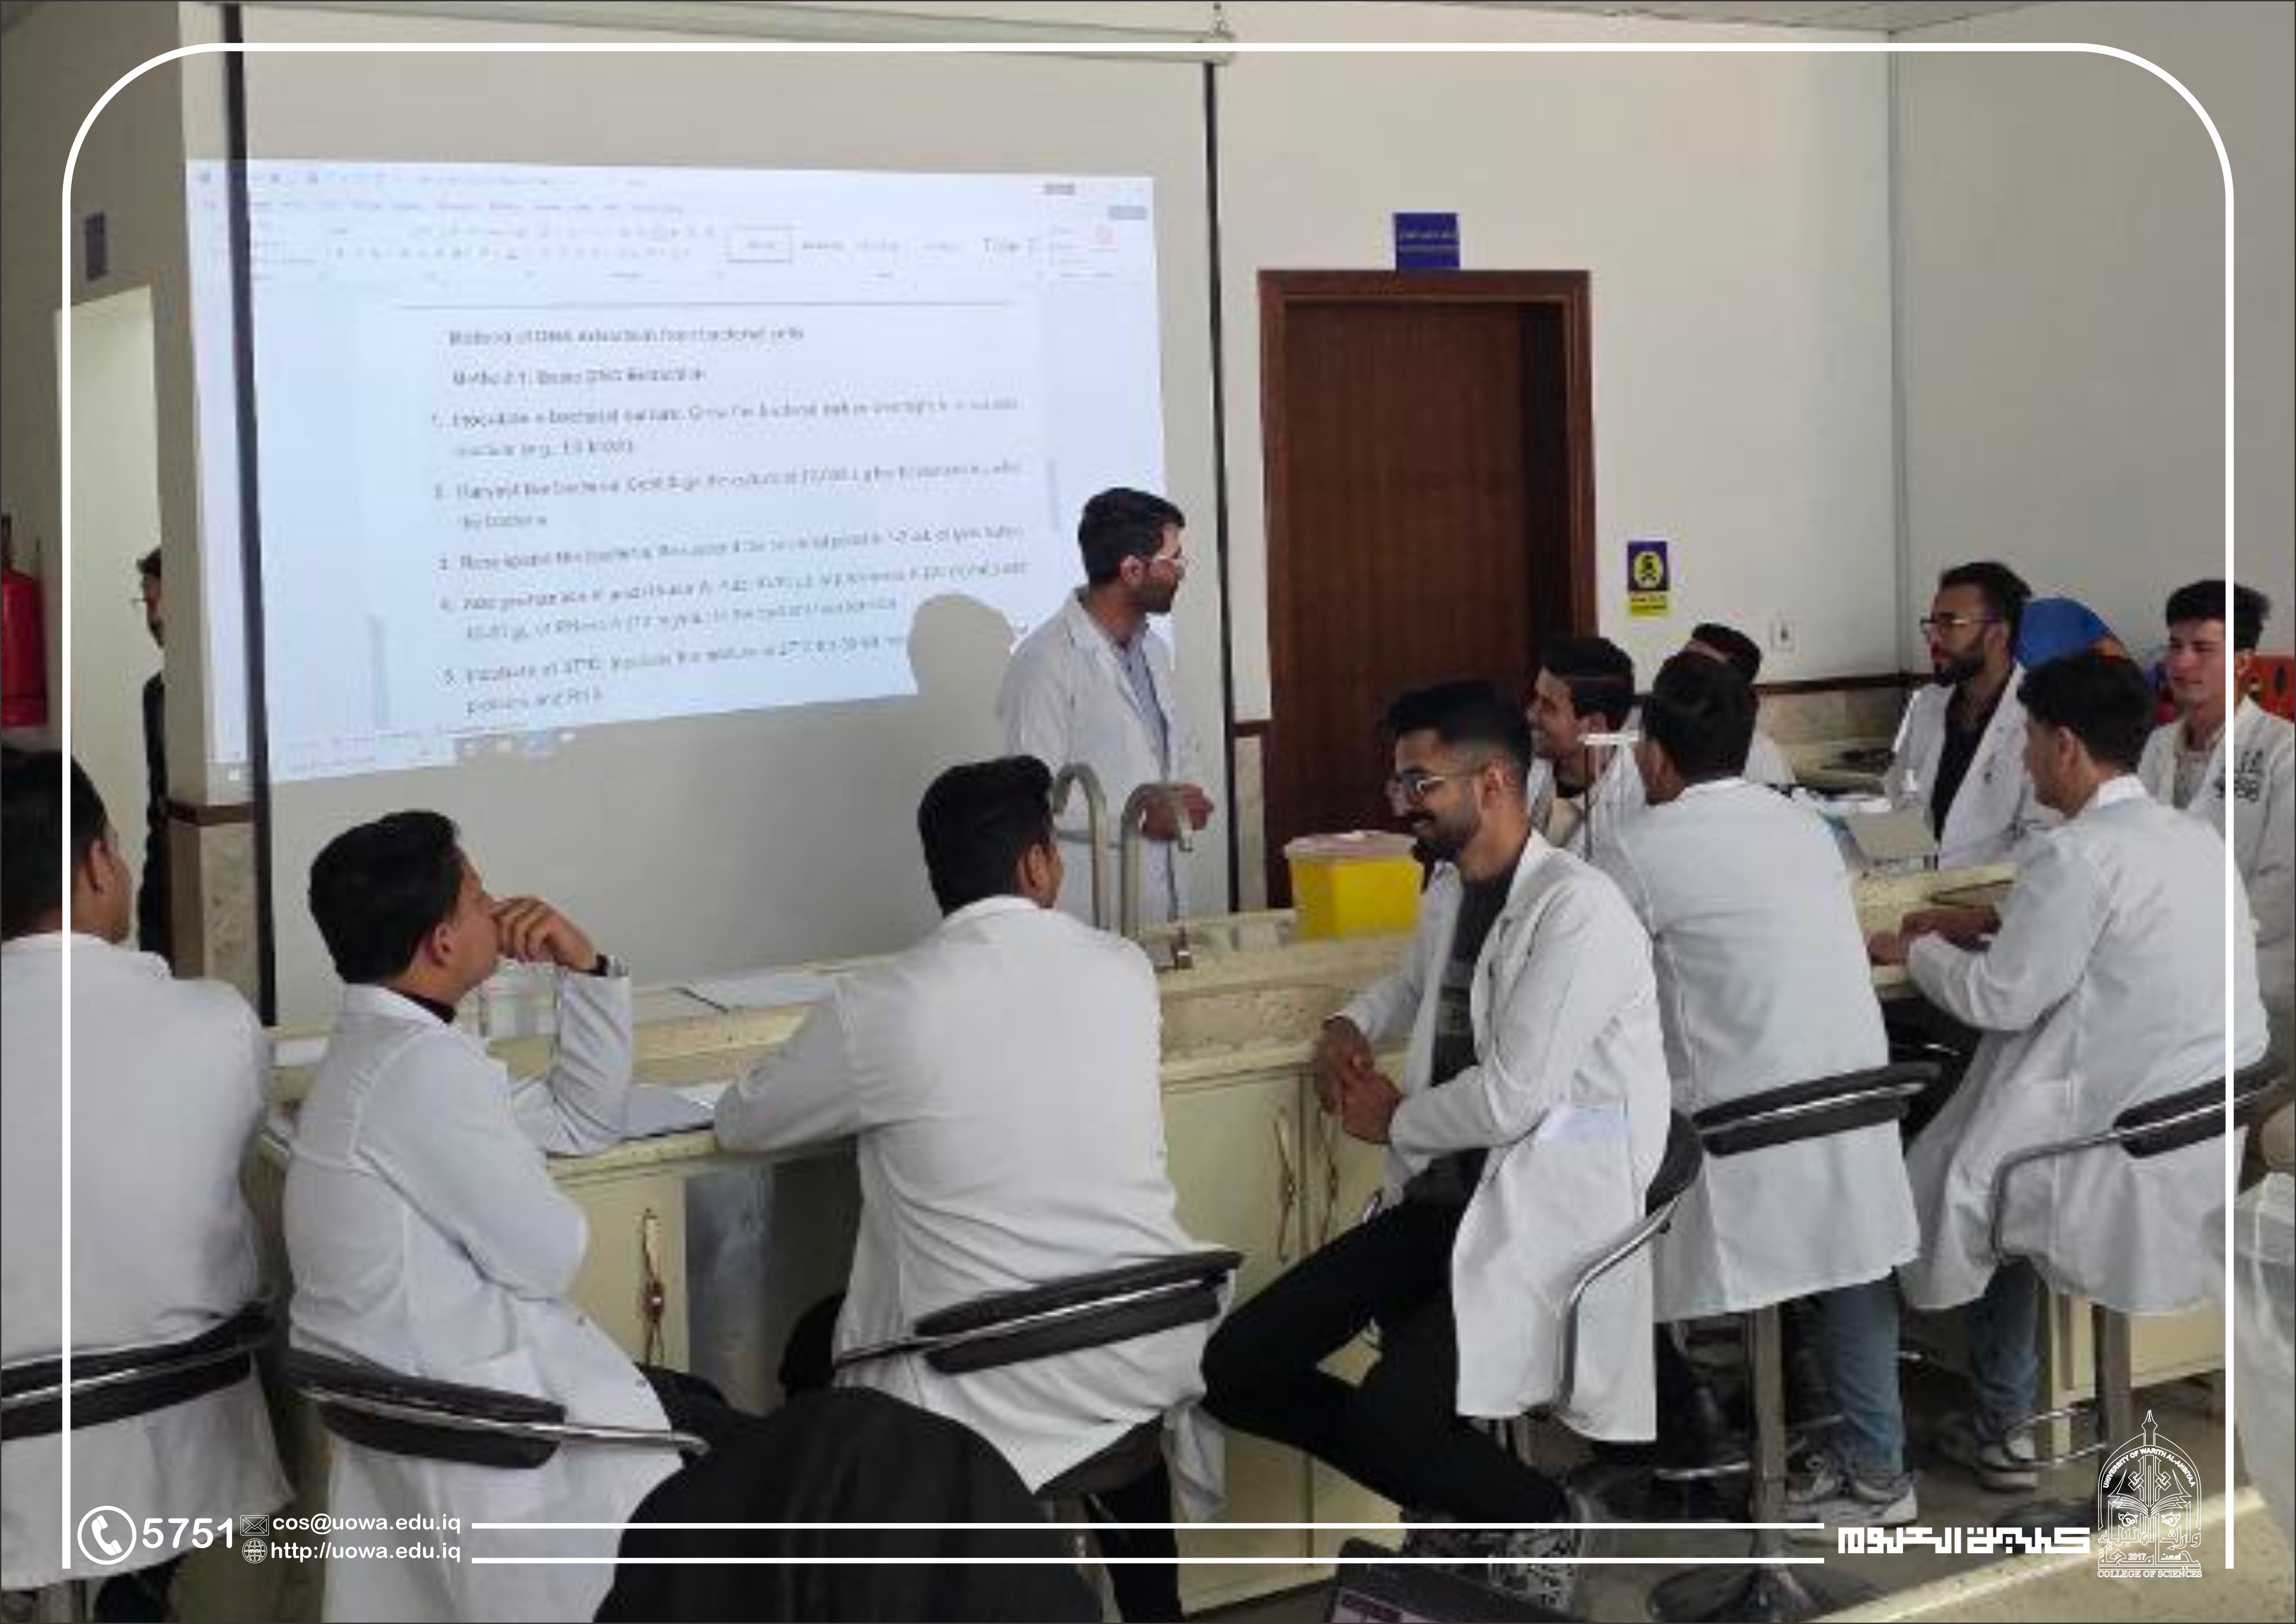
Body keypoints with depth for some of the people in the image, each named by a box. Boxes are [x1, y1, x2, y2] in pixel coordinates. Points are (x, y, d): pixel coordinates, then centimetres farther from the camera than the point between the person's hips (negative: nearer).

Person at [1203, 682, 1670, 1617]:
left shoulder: (1577, 908, -14)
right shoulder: (1448, 890, 13)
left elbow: (1512, 1098, -20)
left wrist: (1391, 1121, -3)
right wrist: (1348, 1029, 15)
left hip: (1544, 1214, -8)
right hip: (1439, 1197, 9)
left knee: (1384, 1418, -28)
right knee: (1234, 1369, -5)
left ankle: (1530, 1519, 4)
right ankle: (1451, 1492, 12)